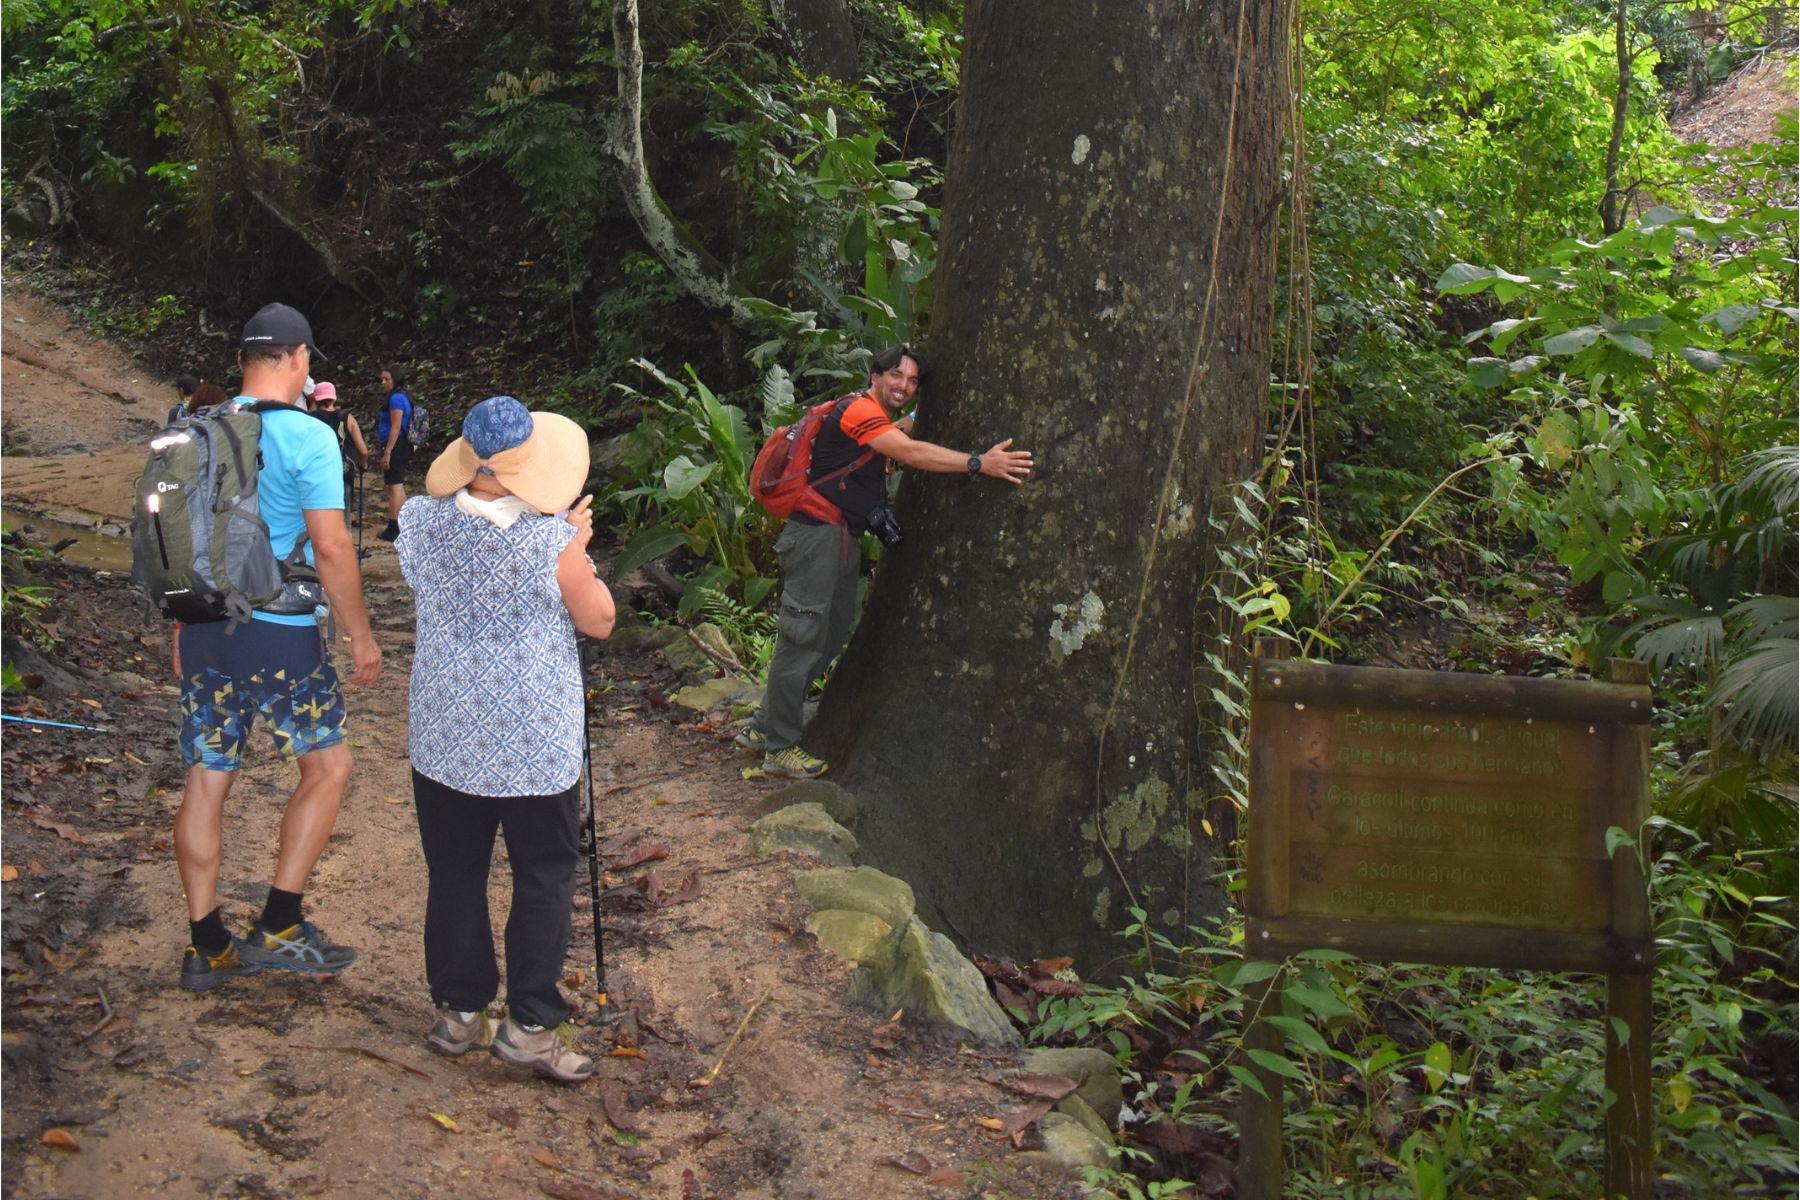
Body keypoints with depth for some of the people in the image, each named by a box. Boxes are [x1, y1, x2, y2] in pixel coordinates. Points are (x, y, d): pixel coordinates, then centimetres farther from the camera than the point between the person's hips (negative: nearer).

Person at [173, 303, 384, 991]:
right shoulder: (307, 437, -11)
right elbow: (331, 548, -15)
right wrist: (360, 635, -5)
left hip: (203, 628, 6)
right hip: (278, 634, -6)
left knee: (206, 779, 10)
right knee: (327, 767, 10)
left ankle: (206, 947, 17)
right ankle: (278, 928, 8)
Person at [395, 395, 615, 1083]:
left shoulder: (419, 521, -7)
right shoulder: (553, 541, -20)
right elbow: (600, 621, -7)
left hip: (444, 735, 4)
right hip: (537, 742, -4)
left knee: (454, 872, 15)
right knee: (544, 876, 9)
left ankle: (457, 1011, 25)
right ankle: (531, 1025, 12)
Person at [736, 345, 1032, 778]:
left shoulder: (881, 423, 21)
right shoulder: (860, 410, -15)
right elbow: (911, 455, -27)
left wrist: (902, 430, 5)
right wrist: (979, 463, -32)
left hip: (841, 538, 11)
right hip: (817, 534, -11)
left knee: (832, 634, 14)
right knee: (803, 636, -7)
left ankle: (764, 727, 23)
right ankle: (781, 748, 0)